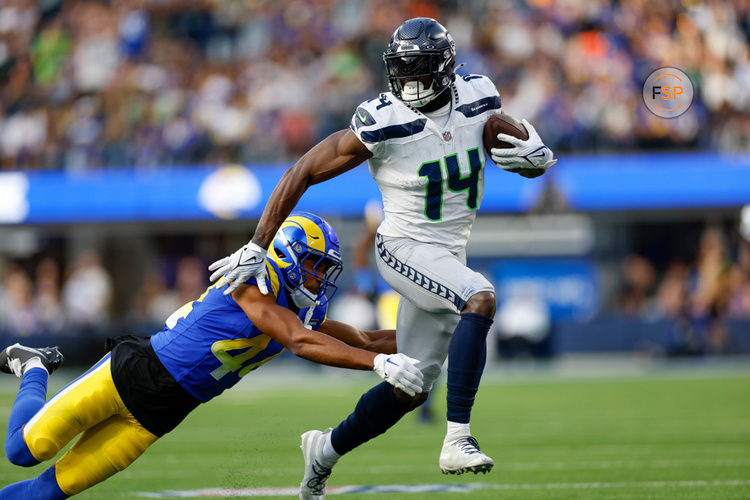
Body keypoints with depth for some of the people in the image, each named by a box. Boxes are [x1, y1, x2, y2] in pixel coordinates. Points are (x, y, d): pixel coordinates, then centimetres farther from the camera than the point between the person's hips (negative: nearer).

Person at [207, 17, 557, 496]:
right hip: (404, 249, -6)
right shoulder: (382, 123, -19)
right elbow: (303, 173, -14)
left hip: (447, 257, 6)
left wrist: (536, 155, -18)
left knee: (411, 388, 11)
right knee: (480, 298, -33)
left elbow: (522, 146, 9)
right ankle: (458, 440, -37)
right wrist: (257, 248, -16)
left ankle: (327, 449, 33)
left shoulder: (478, 99, -5)